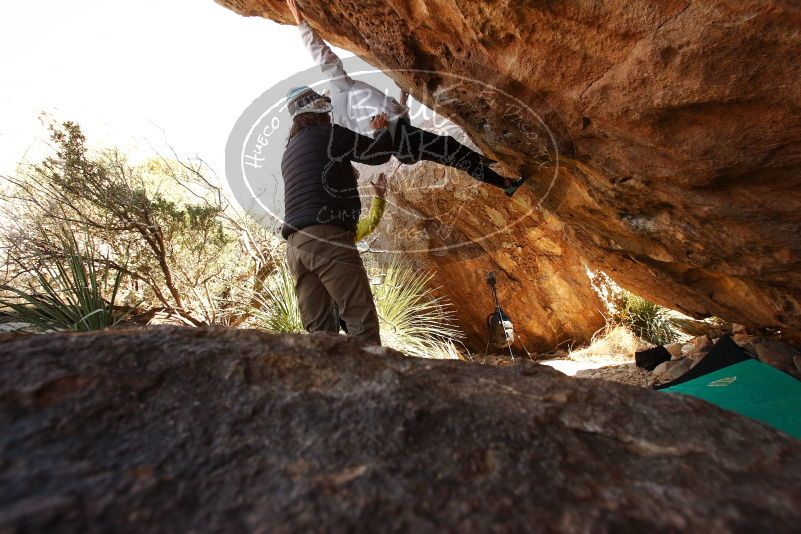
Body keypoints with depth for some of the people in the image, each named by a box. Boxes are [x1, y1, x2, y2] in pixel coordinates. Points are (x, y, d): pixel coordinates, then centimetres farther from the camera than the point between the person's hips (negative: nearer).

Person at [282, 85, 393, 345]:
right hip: (327, 237, -8)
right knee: (362, 319, -10)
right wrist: (381, 129, 26)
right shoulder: (328, 134, 4)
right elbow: (379, 152, 6)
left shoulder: (288, 153, 28)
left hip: (295, 245, 8)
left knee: (319, 328, 4)